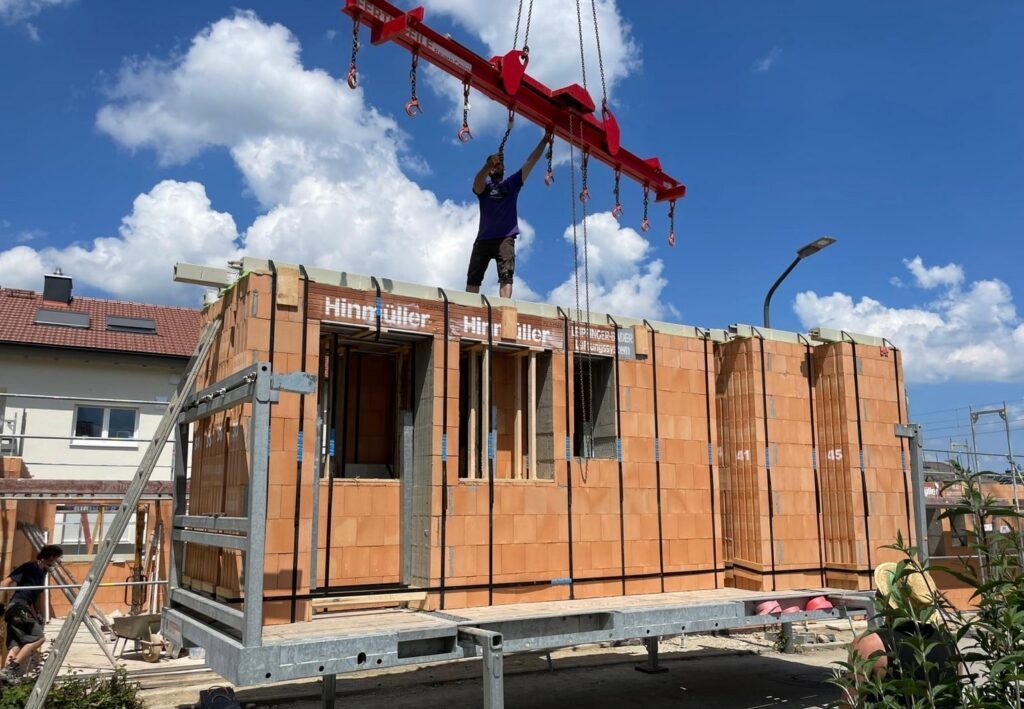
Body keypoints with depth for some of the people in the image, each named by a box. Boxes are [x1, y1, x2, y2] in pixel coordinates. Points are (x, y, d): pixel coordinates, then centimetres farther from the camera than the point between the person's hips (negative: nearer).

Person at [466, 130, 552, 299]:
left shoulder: (512, 183, 17)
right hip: (483, 239, 1)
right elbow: (477, 184, -14)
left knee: (506, 275, -15)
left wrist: (544, 141, 4)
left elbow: (530, 163, 11)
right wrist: (489, 164, -33)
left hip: (505, 238, 0)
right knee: (473, 277, -1)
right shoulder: (483, 186, 11)